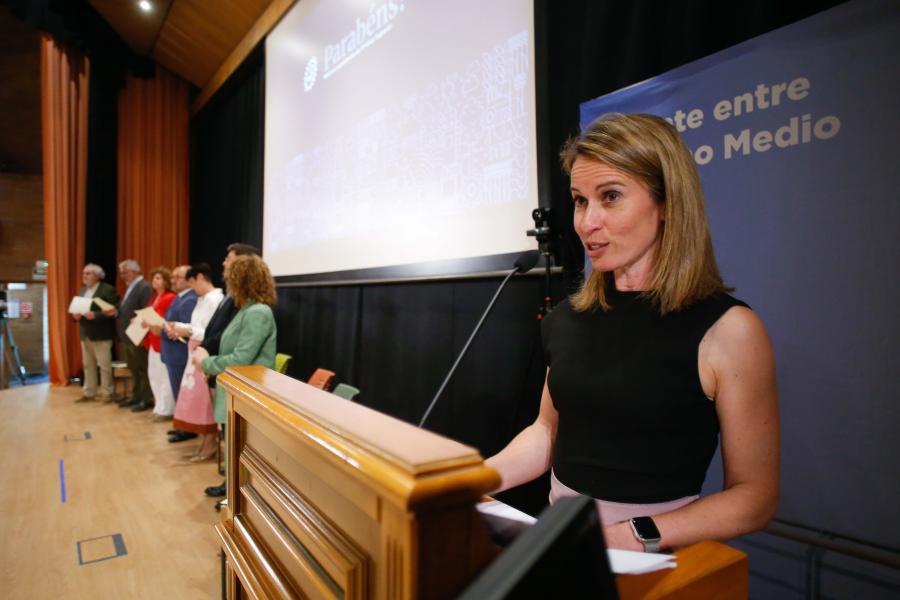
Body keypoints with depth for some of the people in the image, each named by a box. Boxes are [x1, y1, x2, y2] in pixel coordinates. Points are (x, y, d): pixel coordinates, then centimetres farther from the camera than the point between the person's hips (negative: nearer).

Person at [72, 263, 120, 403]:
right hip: (85, 333, 8)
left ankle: (107, 393, 9)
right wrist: (76, 315, -2)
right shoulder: (82, 290, 15)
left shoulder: (108, 290, -10)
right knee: (88, 365, 13)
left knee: (104, 365, -1)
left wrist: (95, 315, -25)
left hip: (101, 334, -7)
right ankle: (88, 392, 21)